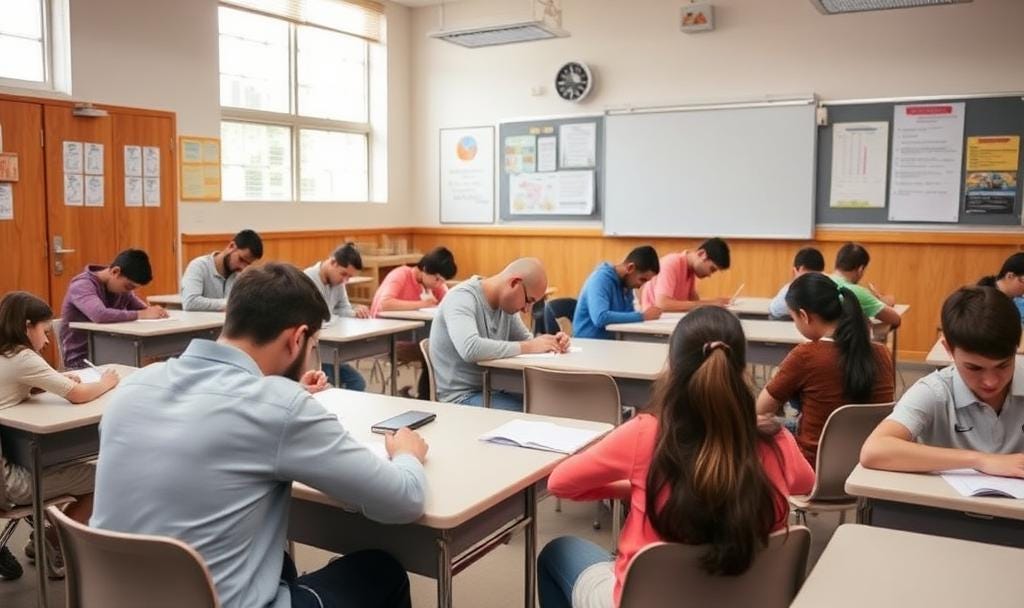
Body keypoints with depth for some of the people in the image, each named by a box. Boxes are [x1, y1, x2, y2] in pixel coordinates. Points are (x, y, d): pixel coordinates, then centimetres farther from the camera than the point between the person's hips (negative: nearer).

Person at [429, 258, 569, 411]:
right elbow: (470, 349, -36)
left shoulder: (505, 302, 4)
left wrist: (551, 343, -8)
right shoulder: (462, 297, -20)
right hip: (460, 396, -8)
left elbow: (525, 339, 14)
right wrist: (528, 347, -28)